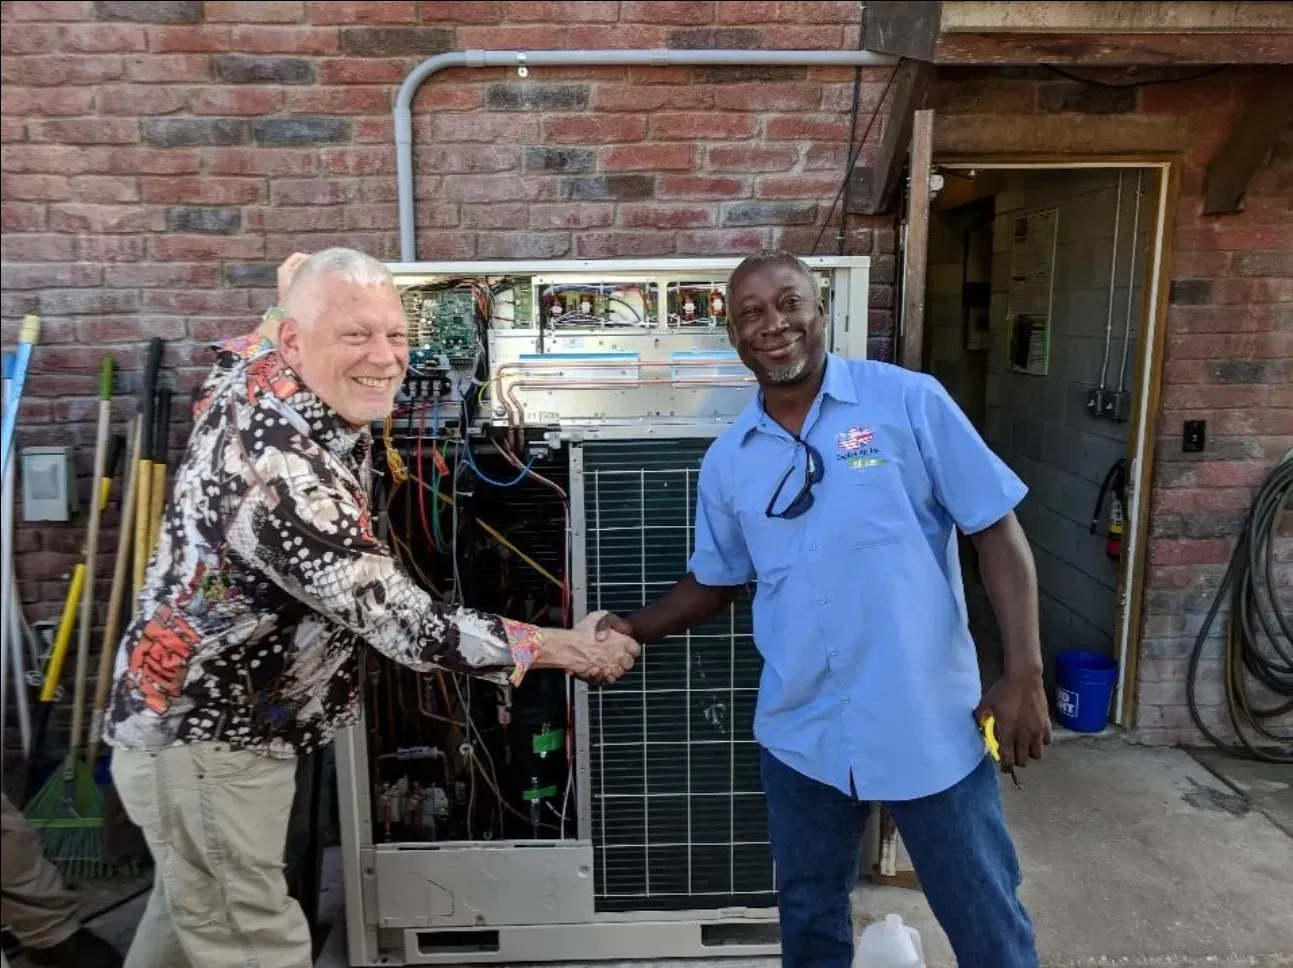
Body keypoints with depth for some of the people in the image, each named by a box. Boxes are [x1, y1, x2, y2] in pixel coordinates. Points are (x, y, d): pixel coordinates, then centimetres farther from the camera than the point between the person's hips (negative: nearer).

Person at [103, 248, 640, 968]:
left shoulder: (255, 369, -7)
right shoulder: (287, 476, -35)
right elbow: (406, 625, -32)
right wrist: (564, 648, -25)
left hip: (194, 717, 9)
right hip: (206, 743, -9)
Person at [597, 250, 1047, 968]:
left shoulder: (909, 401, -9)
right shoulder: (726, 461, 2)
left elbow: (997, 533, -8)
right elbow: (716, 582, 14)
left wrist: (1023, 677, -13)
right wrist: (633, 629, 3)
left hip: (928, 722, -3)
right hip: (800, 733, 4)